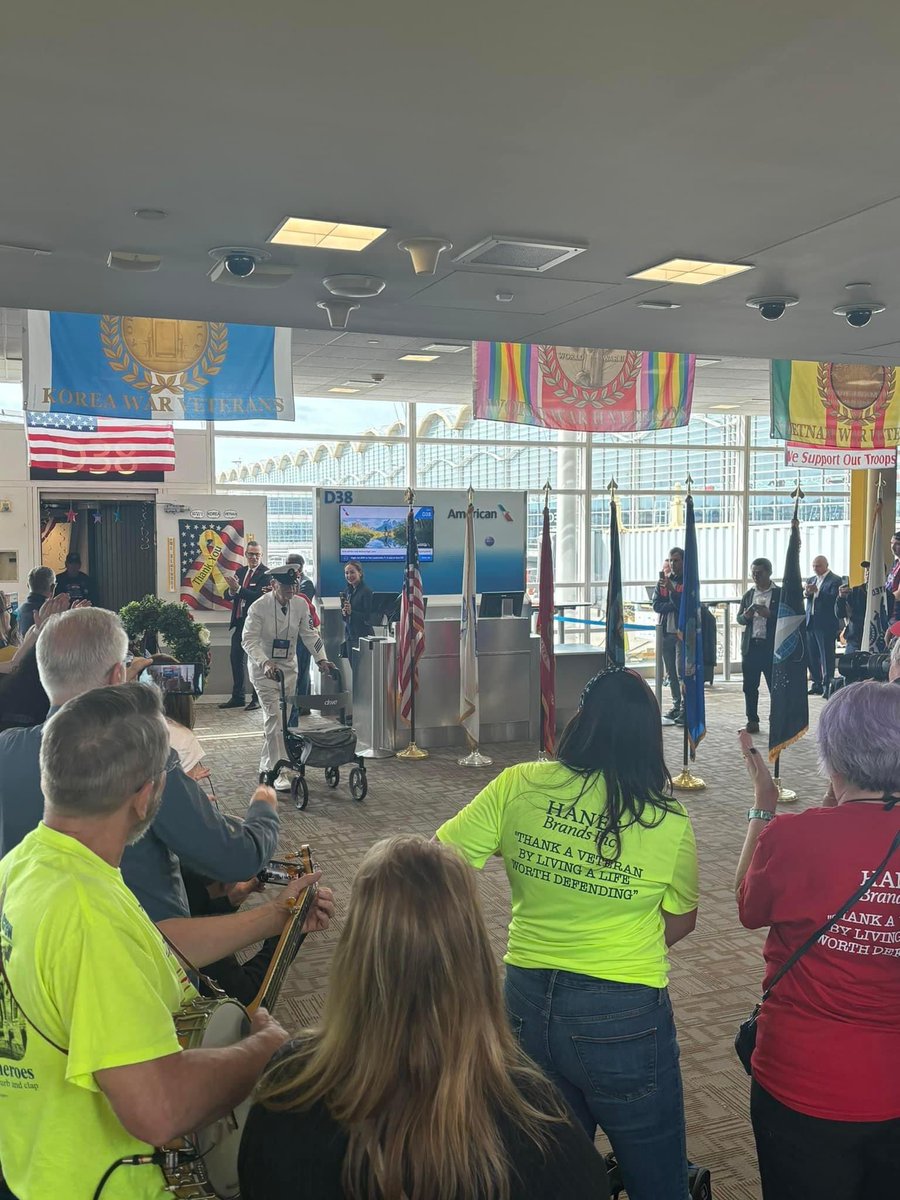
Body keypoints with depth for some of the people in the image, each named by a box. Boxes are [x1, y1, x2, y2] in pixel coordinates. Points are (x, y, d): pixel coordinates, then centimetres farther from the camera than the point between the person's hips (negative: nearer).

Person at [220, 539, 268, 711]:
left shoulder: (266, 573, -9)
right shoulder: (240, 571, 13)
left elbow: (260, 596, -21)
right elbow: (232, 597, 12)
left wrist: (238, 589, -24)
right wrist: (232, 591, -11)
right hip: (239, 621, 7)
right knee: (236, 659, 11)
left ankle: (257, 698, 8)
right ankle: (237, 697, 21)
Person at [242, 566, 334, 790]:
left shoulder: (300, 604, -6)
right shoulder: (259, 607, -19)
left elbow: (309, 634, 0)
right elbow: (249, 640, -22)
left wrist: (321, 659, -12)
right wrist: (265, 663, -37)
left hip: (288, 666, 5)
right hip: (263, 668, -5)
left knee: (282, 716, 11)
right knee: (274, 716, -13)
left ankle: (267, 767, 29)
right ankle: (281, 772, -11)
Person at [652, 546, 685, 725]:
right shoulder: (662, 581, 11)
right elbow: (656, 605, 1)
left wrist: (671, 590, -24)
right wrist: (674, 606, -14)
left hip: (683, 632, -5)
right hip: (666, 632, 5)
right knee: (671, 674, 10)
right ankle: (676, 707, 18)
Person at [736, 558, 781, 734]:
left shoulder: (780, 594, 0)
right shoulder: (748, 595, 13)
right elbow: (739, 618, 12)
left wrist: (769, 614, -19)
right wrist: (746, 616, -10)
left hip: (771, 646, -4)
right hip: (750, 646, 4)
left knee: (775, 686, -1)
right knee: (749, 686, 6)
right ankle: (752, 721, 14)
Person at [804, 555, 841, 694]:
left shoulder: (835, 580, -5)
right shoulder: (811, 580, 16)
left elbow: (833, 599, -17)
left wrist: (817, 591, -26)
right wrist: (807, 592, -15)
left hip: (826, 624, -7)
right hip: (810, 623, 7)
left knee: (827, 656, -3)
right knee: (812, 656, 10)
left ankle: (827, 685, 0)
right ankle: (817, 684, 19)